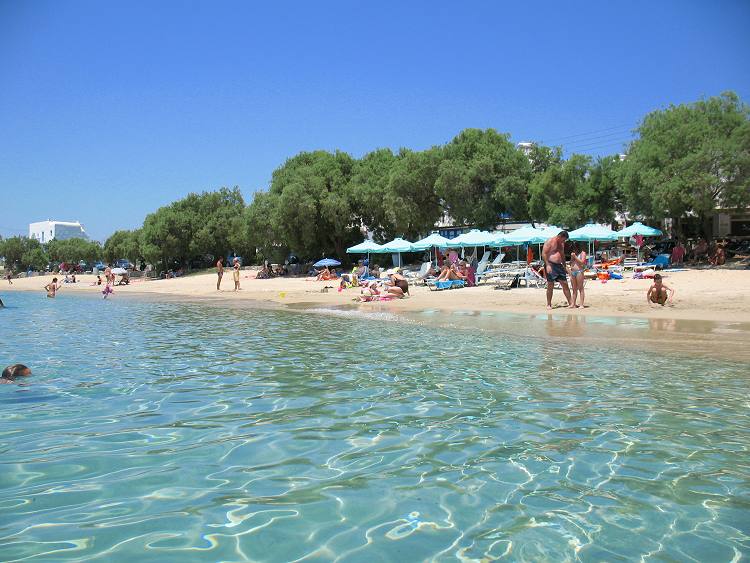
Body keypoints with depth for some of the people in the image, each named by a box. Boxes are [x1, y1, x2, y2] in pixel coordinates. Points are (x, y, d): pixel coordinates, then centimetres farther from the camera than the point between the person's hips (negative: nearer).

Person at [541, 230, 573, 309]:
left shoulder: (562, 243, 16)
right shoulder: (550, 241, -7)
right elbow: (544, 253, -12)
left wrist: (564, 266, 22)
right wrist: (547, 265, -19)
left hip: (559, 265, 7)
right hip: (550, 265, -7)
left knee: (565, 284, 3)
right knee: (550, 285, -4)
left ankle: (570, 303, 7)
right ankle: (549, 304, 5)